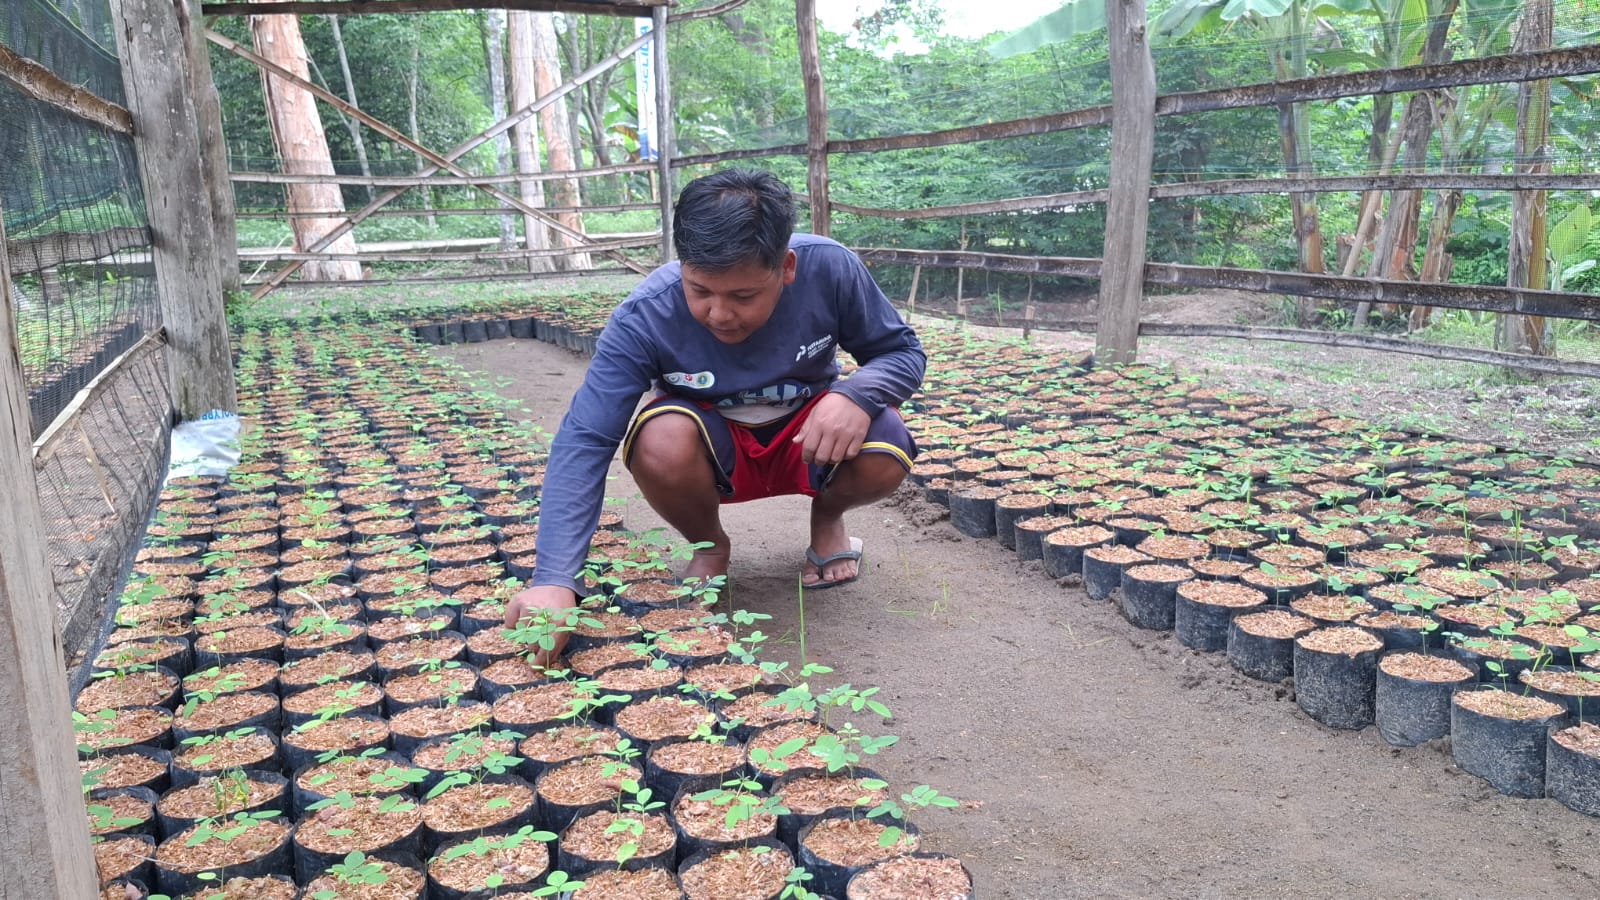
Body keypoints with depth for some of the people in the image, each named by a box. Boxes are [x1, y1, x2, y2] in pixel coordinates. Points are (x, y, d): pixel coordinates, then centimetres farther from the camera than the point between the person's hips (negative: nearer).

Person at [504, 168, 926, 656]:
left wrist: (855, 395, -36)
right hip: (714, 446, 0)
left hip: (808, 431, 1)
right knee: (662, 445, -36)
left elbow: (903, 352, -11)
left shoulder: (829, 268, -25)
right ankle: (709, 546, 0)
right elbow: (584, 441, -31)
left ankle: (827, 518, 6)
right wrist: (555, 580, -44)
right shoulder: (644, 317, -29)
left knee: (884, 457, -32)